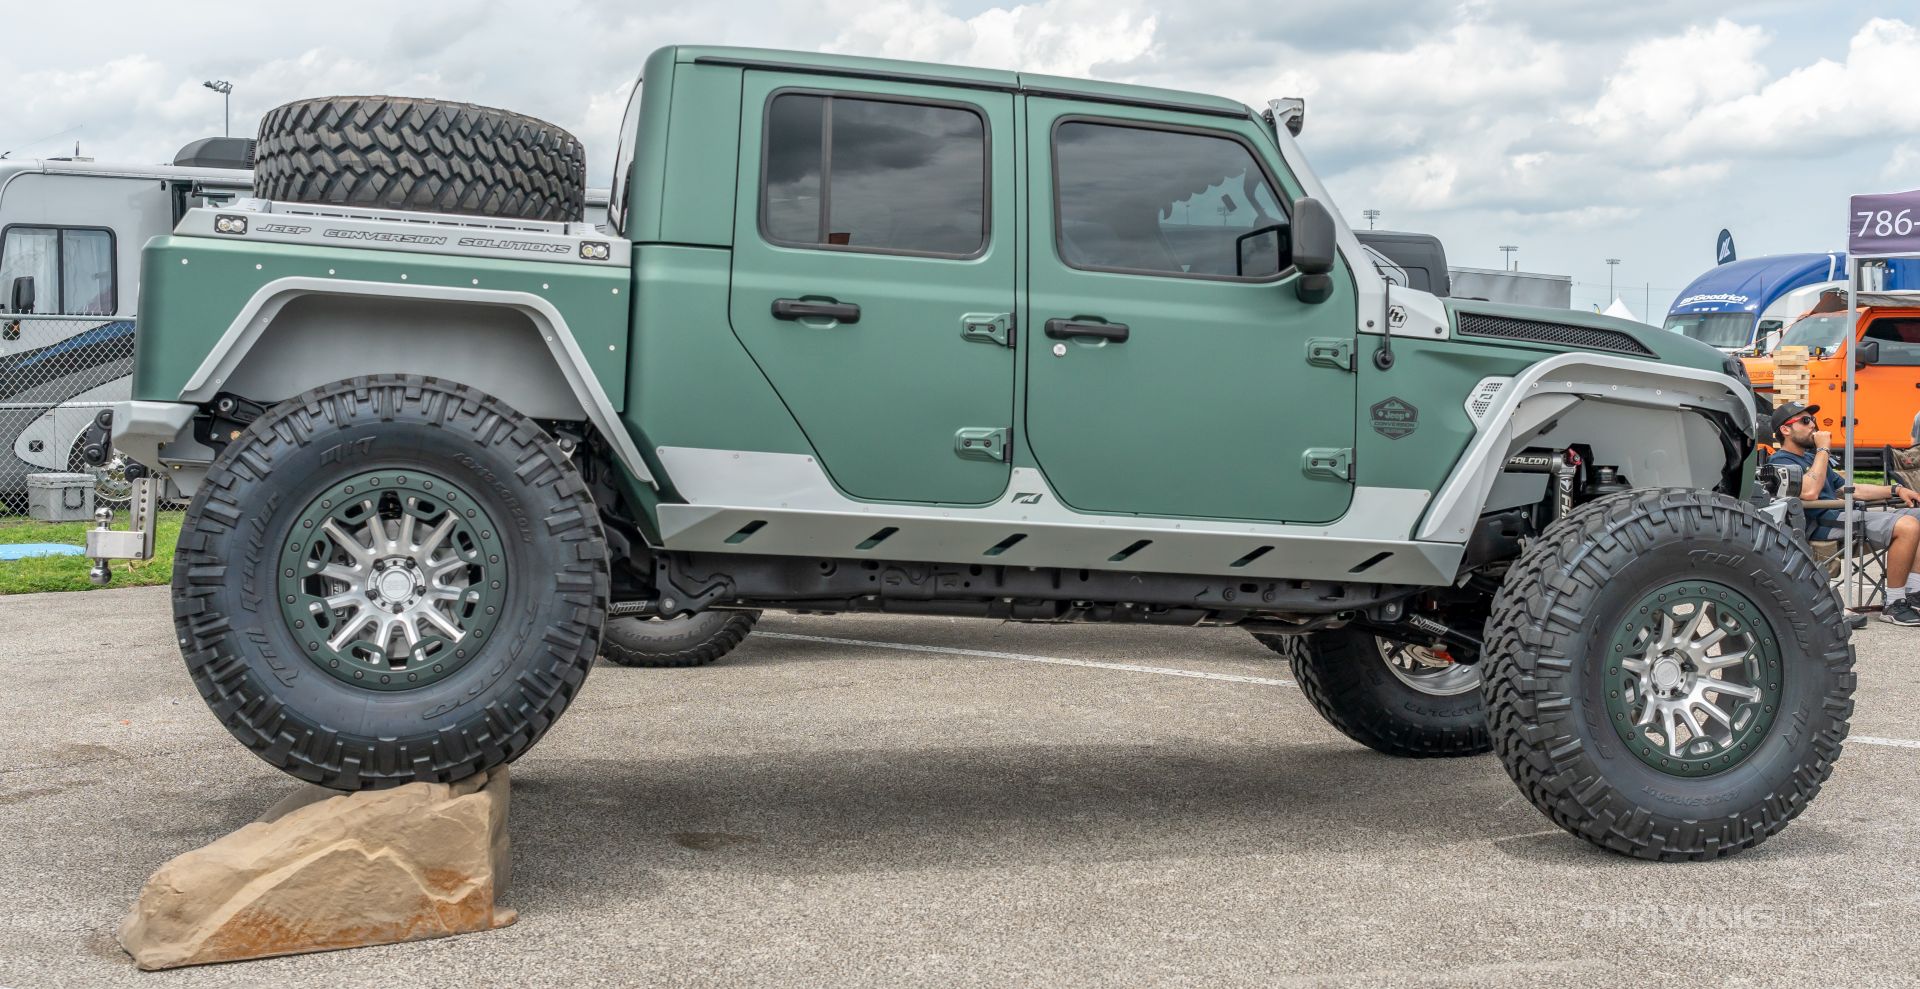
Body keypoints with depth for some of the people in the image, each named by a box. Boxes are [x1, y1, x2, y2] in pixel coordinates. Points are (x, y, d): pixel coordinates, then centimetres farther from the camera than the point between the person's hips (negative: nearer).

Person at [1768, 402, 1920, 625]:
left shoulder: (1811, 456, 27)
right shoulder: (1781, 461, -4)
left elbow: (1848, 489, 28)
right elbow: (1809, 492, -23)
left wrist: (1895, 490, 16)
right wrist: (1823, 449, -13)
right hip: (1824, 525, -10)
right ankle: (1894, 605, -18)